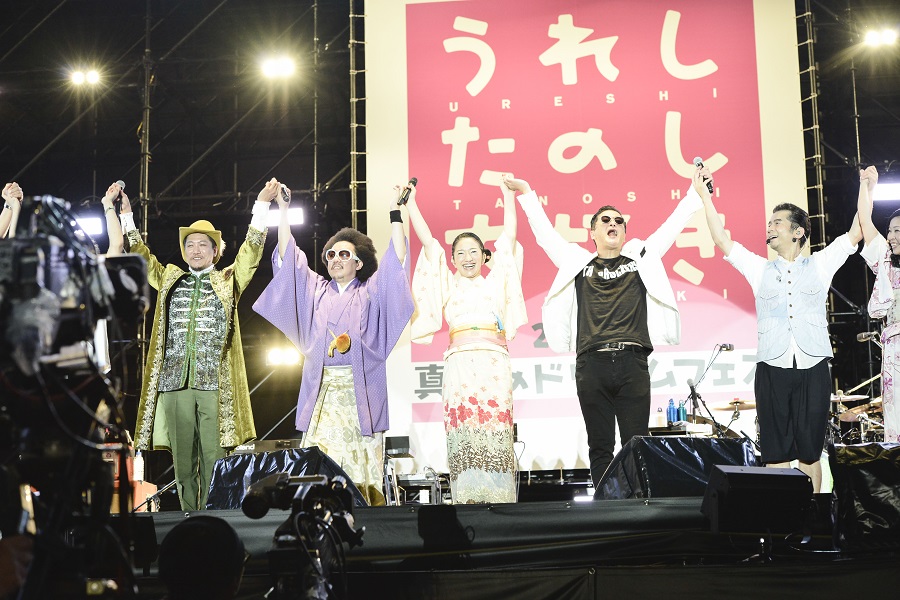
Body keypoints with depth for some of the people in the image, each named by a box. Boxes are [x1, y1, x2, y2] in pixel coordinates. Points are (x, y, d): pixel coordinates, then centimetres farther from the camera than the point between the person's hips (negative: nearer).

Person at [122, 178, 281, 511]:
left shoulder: (228, 282, 12)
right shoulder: (170, 279, 20)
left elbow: (250, 251, 4)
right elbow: (141, 256, 20)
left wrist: (262, 205, -4)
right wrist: (126, 215, 12)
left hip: (214, 384, -2)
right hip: (175, 383, 3)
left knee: (214, 463, -4)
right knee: (183, 462, 4)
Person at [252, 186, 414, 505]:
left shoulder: (370, 292, 12)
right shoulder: (316, 290, 19)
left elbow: (396, 262, 3)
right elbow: (288, 258, 16)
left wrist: (395, 213, -2)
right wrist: (283, 212, 12)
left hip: (361, 390, -2)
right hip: (321, 390, 2)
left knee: (361, 463, -8)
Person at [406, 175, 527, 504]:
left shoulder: (496, 281, 21)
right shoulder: (449, 285, 21)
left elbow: (509, 236, 18)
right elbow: (427, 241, 16)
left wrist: (508, 193, 17)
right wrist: (410, 202, 13)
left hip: (495, 364, 0)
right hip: (459, 363, 0)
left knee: (496, 435, -8)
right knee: (463, 437, -8)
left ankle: (499, 499, -9)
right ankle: (466, 499, -9)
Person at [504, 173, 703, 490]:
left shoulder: (642, 257, 17)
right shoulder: (577, 262, 17)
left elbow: (673, 225, 20)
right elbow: (545, 233, 20)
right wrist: (527, 194, 21)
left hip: (632, 363, 0)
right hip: (591, 365, 0)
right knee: (600, 447, 4)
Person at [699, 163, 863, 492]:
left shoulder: (819, 265, 11)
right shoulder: (760, 269, 13)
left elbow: (855, 234, 8)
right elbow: (723, 240, 7)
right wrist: (705, 196, 3)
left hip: (813, 369, -1)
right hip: (772, 369, 1)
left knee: (810, 452, 2)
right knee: (776, 453, 0)